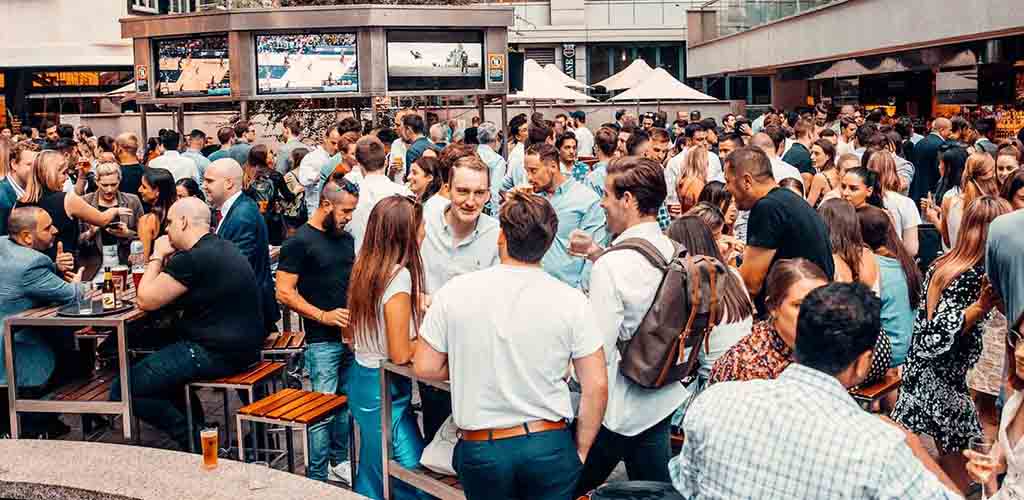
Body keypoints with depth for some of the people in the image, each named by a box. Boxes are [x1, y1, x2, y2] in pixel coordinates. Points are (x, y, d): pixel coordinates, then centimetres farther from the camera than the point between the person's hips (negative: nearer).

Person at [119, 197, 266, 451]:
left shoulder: (193, 259, -20)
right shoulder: (223, 247, 11)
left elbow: (146, 301, -11)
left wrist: (157, 256, 1)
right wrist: (166, 259, 8)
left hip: (217, 354, -10)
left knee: (122, 391, -6)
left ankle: (196, 444, 1)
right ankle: (198, 428, 28)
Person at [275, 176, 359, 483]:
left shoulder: (346, 238, 12)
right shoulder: (299, 242, -9)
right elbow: (284, 293, -12)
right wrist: (323, 316, -19)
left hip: (350, 335, 6)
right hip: (322, 341, -6)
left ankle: (339, 460, 31)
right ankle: (318, 477, 9)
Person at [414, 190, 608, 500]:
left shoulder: (454, 292, -8)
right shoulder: (571, 301, -9)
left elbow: (425, 368, -1)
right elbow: (597, 386, -7)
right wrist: (581, 450, 5)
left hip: (479, 449, 1)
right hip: (550, 447, 0)